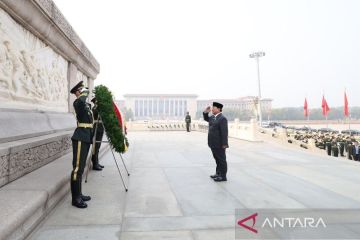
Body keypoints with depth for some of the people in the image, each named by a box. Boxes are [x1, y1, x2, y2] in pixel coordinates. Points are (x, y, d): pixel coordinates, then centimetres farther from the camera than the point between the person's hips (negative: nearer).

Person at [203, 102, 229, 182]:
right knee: (217, 159, 18)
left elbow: (224, 132, -20)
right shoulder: (213, 117, 10)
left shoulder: (222, 119, -16)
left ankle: (223, 176, 10)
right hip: (213, 144, 9)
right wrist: (206, 112, 10)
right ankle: (218, 173, 30)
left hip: (219, 144, -9)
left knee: (221, 160, 1)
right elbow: (206, 119, 29)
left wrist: (224, 144, -22)